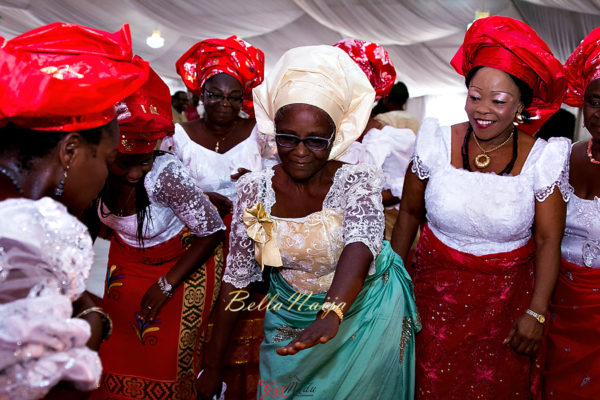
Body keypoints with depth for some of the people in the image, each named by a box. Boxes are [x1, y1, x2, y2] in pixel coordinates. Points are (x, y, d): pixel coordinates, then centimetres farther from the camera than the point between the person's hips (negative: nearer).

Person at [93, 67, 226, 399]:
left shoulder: (166, 173, -35)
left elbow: (211, 232, -25)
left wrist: (166, 284, -20)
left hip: (181, 265, -5)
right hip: (126, 262, 5)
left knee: (167, 357, 9)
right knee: (119, 351, 20)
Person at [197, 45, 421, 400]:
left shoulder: (357, 180, -19)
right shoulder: (255, 189, -12)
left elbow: (359, 247, -38)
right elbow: (236, 278, -7)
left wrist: (330, 317, -56)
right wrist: (213, 362, -7)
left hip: (364, 314, -2)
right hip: (290, 320, 2)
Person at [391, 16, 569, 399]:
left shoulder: (542, 159, -10)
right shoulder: (438, 143, -8)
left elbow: (549, 241, -8)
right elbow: (409, 212, 3)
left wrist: (535, 313, -13)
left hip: (509, 293, 0)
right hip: (439, 291, 1)